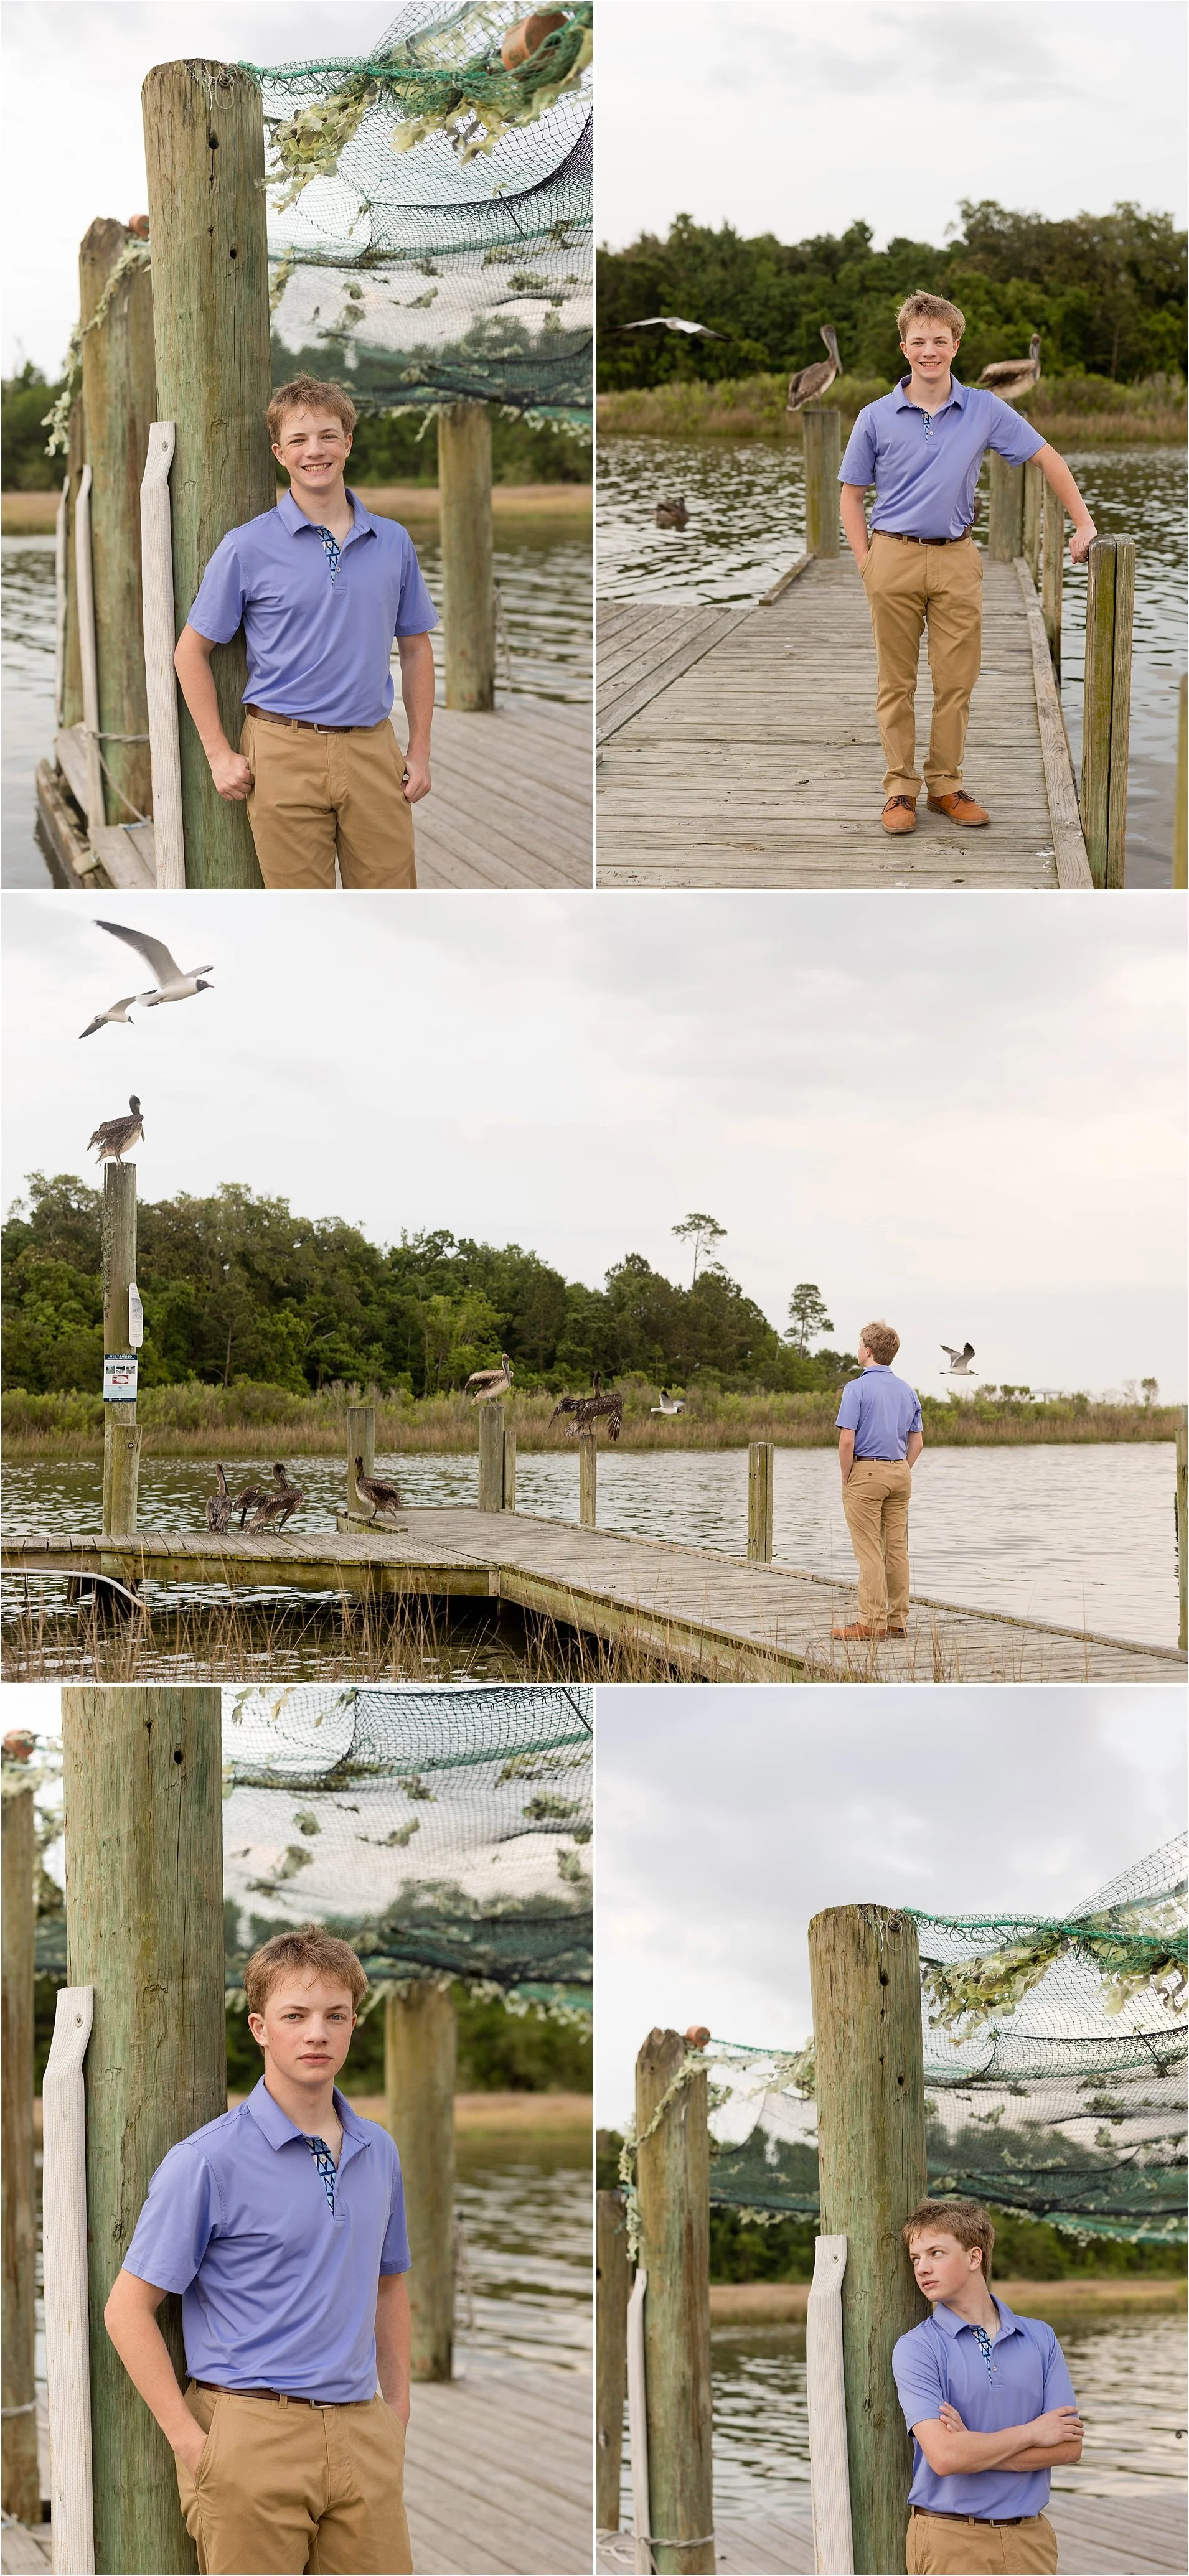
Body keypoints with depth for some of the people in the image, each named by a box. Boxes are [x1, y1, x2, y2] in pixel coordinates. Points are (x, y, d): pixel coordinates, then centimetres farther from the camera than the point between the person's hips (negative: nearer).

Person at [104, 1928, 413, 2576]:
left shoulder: (379, 2153, 11)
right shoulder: (208, 2160, -7)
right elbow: (128, 2308, -7)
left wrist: (397, 2410, 16)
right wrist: (190, 2441, -11)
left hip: (361, 2437, 5)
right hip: (254, 2440, -5)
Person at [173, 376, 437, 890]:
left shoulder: (393, 542, 8)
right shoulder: (247, 547, -2)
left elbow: (415, 649, 16)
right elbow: (192, 651, 3)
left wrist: (420, 751, 10)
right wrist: (219, 755, -2)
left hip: (372, 752, 3)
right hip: (286, 754, -3)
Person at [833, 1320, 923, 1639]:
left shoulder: (857, 1389, -11)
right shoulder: (907, 1391, 9)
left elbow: (847, 1441, -16)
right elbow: (917, 1443, 11)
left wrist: (846, 1480, -6)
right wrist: (900, 1474, 16)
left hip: (866, 1472, -6)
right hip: (900, 1472, 6)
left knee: (870, 1551, -6)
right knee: (897, 1548, 8)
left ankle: (872, 1621, -8)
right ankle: (898, 1620, 10)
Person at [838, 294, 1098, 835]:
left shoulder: (984, 410, 1)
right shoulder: (876, 418, 0)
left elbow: (1048, 459, 7)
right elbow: (852, 495, 7)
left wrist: (1084, 525, 2)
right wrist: (865, 563, -3)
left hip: (955, 560, 1)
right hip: (894, 557, -1)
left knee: (956, 682, 3)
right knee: (896, 684, 3)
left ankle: (946, 785, 13)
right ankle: (901, 789, 10)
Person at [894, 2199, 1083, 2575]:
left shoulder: (1040, 2338, 6)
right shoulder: (916, 2348, -5)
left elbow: (1069, 2446, -1)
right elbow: (944, 2456, -18)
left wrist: (978, 2449, -13)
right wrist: (1031, 2433, -6)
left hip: (1030, 2539, 3)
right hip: (951, 2541, -3)